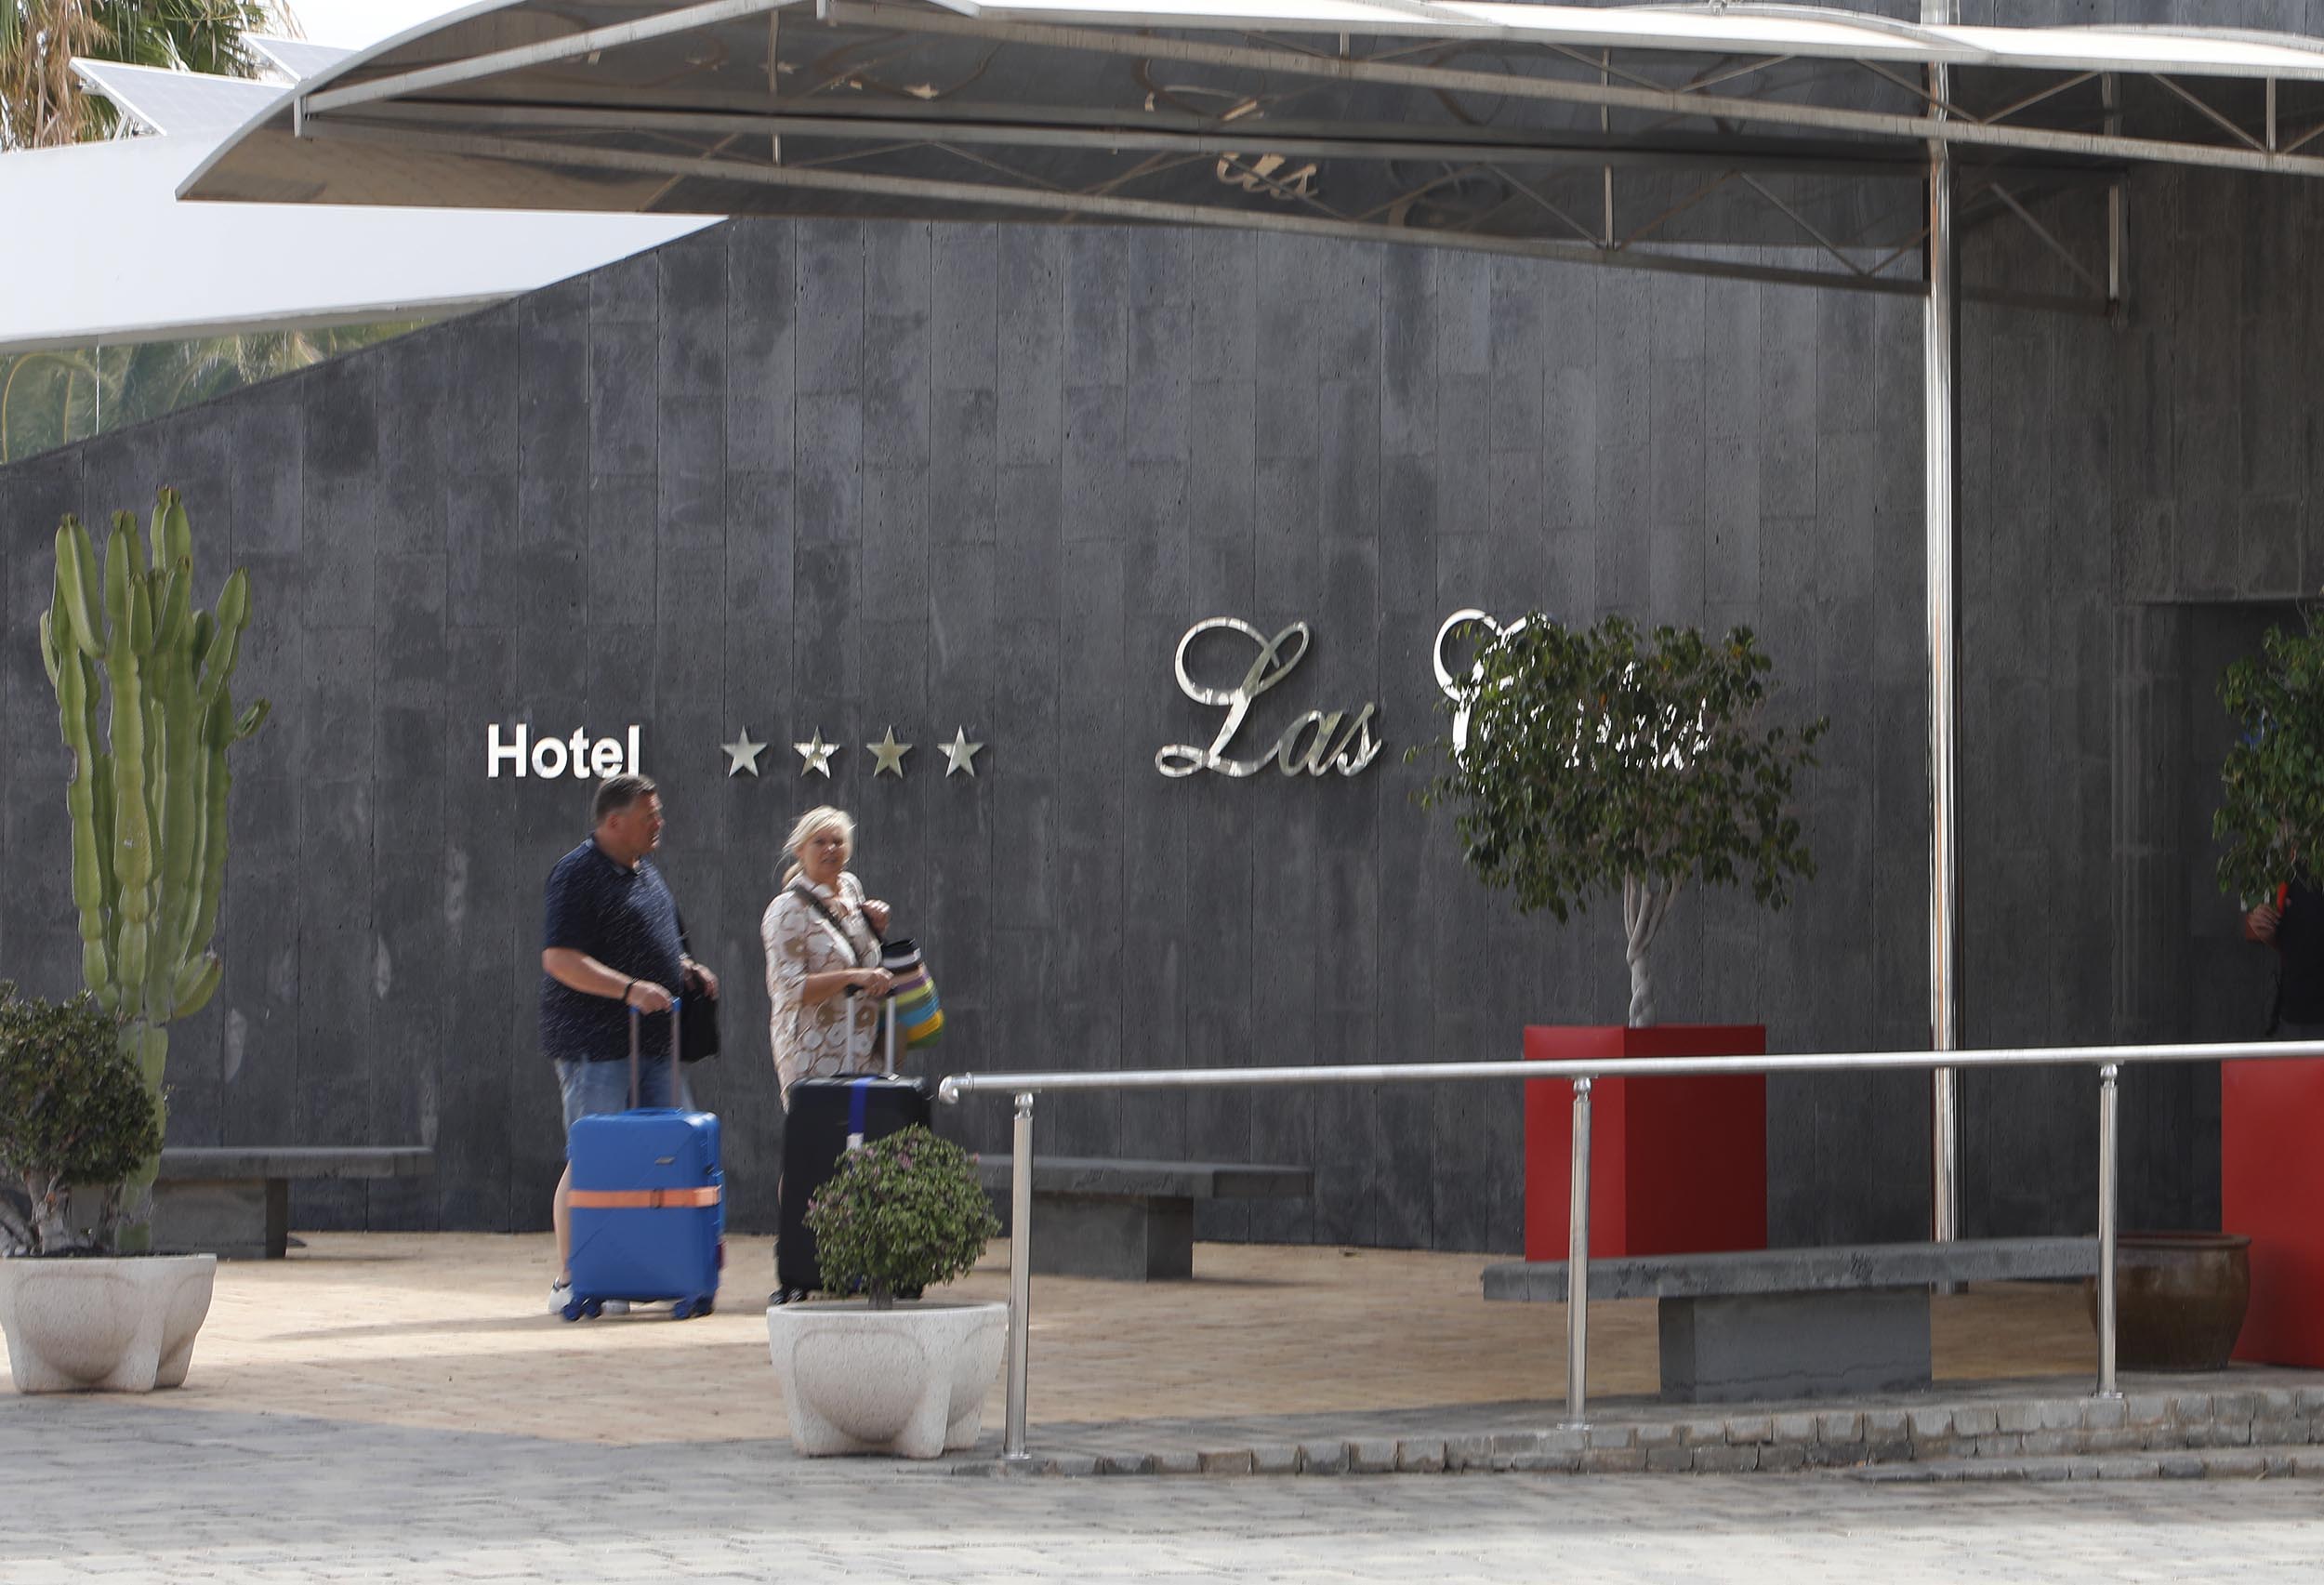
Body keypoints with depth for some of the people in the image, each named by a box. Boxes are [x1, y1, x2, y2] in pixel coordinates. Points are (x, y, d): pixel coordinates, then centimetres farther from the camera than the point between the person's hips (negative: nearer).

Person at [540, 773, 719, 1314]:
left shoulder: (646, 874, 19)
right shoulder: (577, 874, -11)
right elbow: (560, 959, -19)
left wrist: (688, 971, 13)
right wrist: (629, 989, -26)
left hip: (652, 1041, 9)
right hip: (596, 1042, -9)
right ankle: (570, 1280, -3)